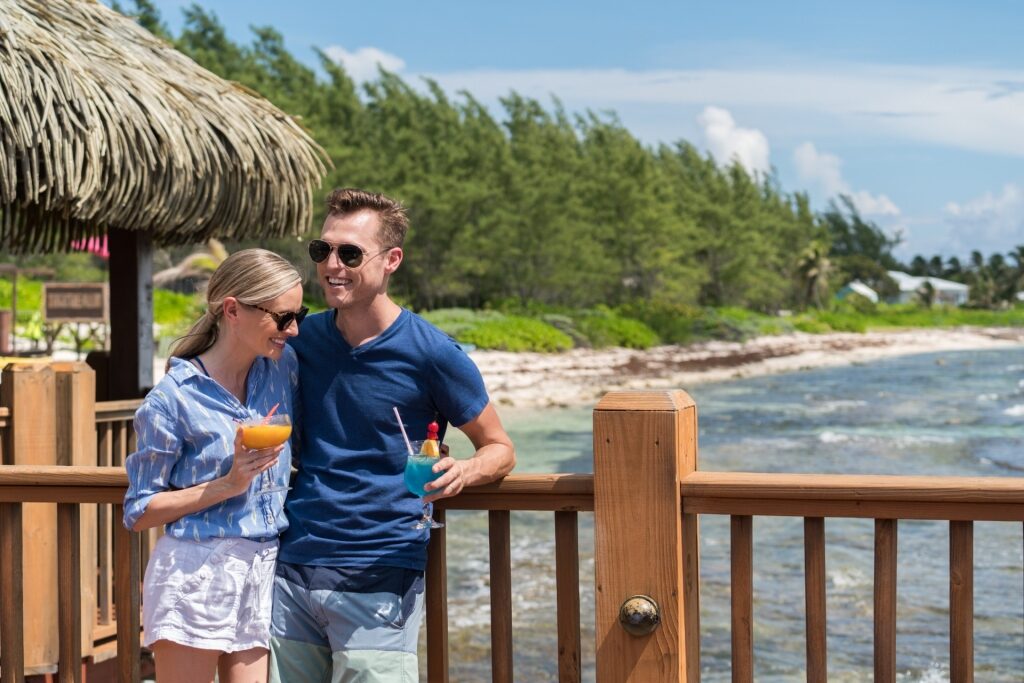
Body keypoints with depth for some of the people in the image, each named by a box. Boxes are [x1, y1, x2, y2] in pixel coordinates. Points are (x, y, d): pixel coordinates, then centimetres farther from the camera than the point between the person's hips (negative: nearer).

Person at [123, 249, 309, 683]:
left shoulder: (283, 367, 4)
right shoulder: (175, 398, -11)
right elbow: (138, 513, -6)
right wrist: (228, 484, -15)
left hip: (262, 572, 5)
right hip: (197, 576, -5)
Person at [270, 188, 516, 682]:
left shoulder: (432, 354, -7)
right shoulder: (300, 341, 7)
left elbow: (500, 448, 3)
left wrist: (462, 471, -18)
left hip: (378, 583, -4)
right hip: (291, 571, 4)